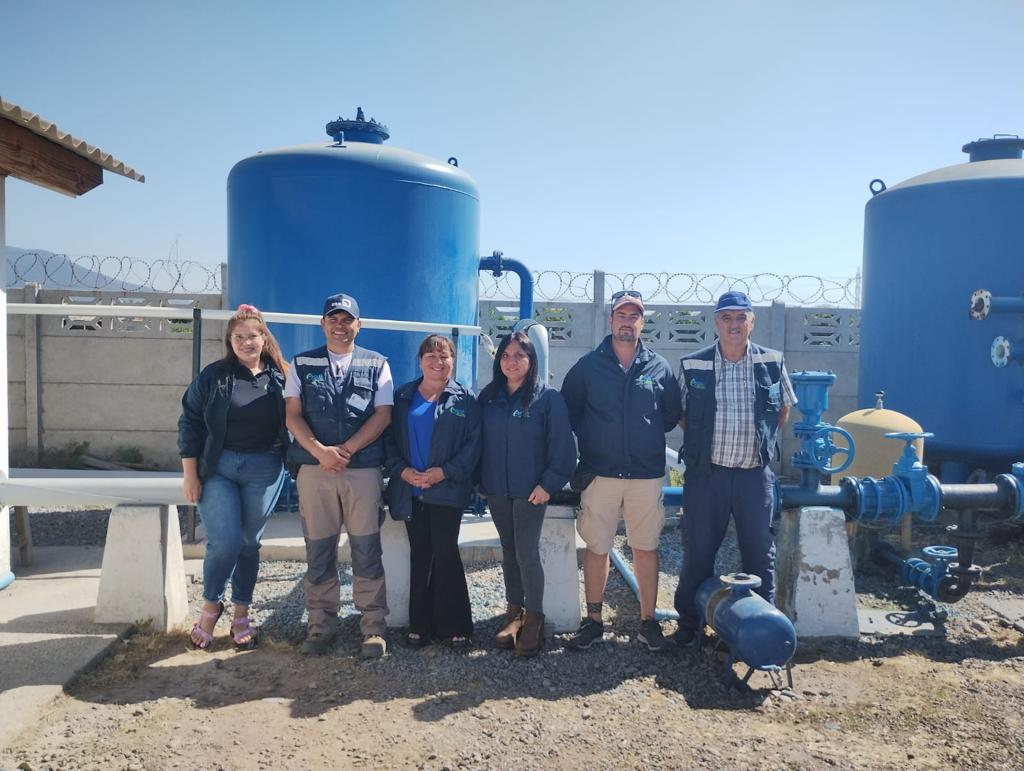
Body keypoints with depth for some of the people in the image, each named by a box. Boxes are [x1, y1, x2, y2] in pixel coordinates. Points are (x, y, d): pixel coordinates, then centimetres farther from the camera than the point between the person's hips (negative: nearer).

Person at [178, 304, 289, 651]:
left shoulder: (279, 377, 2)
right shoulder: (213, 375, 0)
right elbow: (189, 423, 0)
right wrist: (190, 474, -4)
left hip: (264, 470, 1)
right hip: (217, 467, -1)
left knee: (249, 543, 8)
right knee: (224, 542, -9)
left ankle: (241, 616, 23)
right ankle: (210, 607, 18)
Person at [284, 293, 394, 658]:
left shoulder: (376, 364, 8)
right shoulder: (302, 364, 11)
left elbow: (382, 415, -1)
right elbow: (293, 415, 2)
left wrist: (345, 450, -11)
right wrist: (321, 451, -13)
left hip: (364, 469, -1)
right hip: (313, 468, 1)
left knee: (367, 550, 0)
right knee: (318, 552, 7)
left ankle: (373, 628, 10)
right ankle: (321, 625, 19)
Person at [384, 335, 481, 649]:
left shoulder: (465, 400, 2)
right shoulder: (402, 396, 8)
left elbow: (473, 444, -5)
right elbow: (390, 439, 6)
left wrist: (445, 472, -15)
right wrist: (402, 470, -10)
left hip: (447, 490, -3)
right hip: (410, 490, 3)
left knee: (446, 554, -5)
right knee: (419, 556, 9)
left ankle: (455, 626, 7)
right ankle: (420, 624, 19)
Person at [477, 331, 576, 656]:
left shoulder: (548, 397, -7)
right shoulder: (488, 397, 7)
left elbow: (561, 445, -9)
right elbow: (479, 440, 12)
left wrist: (549, 483, -15)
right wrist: (480, 479, 7)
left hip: (531, 491, -4)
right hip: (496, 489, 5)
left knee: (527, 553, -3)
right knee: (509, 551, 13)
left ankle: (534, 619, 13)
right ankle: (514, 612, 26)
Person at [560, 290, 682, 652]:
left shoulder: (660, 368, 5)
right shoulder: (588, 366, 2)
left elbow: (672, 415, 14)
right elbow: (568, 412, 7)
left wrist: (648, 434, 7)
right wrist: (589, 443, 3)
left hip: (647, 475, 1)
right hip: (599, 474, -1)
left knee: (646, 548, 8)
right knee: (596, 548, 6)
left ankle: (649, 622, 21)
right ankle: (593, 621, 21)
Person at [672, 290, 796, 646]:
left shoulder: (772, 362, 0)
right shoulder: (692, 365, -3)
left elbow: (784, 408, 14)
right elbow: (679, 414, 8)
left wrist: (763, 439, 7)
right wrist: (701, 441, 1)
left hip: (755, 473, 1)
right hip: (707, 472, -1)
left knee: (760, 551, 11)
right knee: (697, 550, 8)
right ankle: (689, 621, 24)